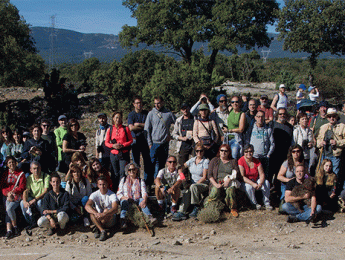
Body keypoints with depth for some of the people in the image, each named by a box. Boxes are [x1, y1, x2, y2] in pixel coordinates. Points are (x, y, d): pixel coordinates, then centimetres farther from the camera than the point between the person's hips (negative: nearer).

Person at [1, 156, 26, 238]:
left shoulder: (20, 173, 5)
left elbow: (22, 187, -2)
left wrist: (13, 193, -15)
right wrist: (8, 193, -10)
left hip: (17, 196, -4)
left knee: (9, 208, -28)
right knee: (7, 211, -17)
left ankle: (15, 227, -13)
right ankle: (9, 230, -25)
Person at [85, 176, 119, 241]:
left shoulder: (112, 195, -13)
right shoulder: (94, 194, -6)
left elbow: (115, 209, -29)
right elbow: (87, 206, -24)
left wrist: (104, 215, -46)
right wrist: (96, 213, -43)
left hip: (110, 221, -2)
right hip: (98, 220, 2)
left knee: (106, 210, -31)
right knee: (92, 210, -26)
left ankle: (98, 229, -20)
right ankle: (102, 231, -34)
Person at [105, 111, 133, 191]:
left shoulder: (125, 128, 2)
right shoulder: (110, 129, 7)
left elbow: (131, 140, 5)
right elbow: (106, 142, 10)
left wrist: (123, 145, -11)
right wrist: (113, 145, -10)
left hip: (124, 154, -2)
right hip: (113, 154, 2)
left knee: (123, 173, -10)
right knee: (115, 174, 8)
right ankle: (115, 189, 17)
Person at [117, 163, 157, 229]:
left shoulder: (141, 181, 16)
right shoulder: (123, 180, 18)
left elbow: (144, 193, 0)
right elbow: (118, 193, 9)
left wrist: (144, 200, -24)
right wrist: (124, 198, -14)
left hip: (137, 199, 0)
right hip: (126, 199, 0)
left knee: (142, 201, -32)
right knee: (124, 202, -34)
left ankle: (150, 217, -55)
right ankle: (123, 220, -55)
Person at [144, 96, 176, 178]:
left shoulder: (169, 114, 5)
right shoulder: (151, 113, 3)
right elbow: (147, 129, 1)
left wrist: (170, 134, 7)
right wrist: (150, 143, -5)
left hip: (165, 143, 2)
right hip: (154, 143, -2)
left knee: (162, 164, 7)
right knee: (153, 163, -6)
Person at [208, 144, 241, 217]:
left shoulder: (233, 161, 19)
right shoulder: (214, 160, 17)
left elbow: (237, 173, 6)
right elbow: (209, 175, 8)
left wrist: (229, 180, -14)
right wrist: (215, 184, -10)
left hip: (229, 182, 0)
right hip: (217, 182, 0)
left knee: (230, 190, -36)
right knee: (215, 192, -36)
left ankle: (233, 209, -16)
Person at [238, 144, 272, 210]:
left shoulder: (256, 161, 0)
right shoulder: (241, 161, -14)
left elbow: (262, 174, -6)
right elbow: (242, 177, -20)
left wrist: (260, 183, -28)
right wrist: (253, 184, -31)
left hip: (256, 180, 4)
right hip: (245, 182, -4)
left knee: (266, 183, -22)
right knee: (249, 186, -36)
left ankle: (267, 203, -12)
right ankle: (254, 203, -14)